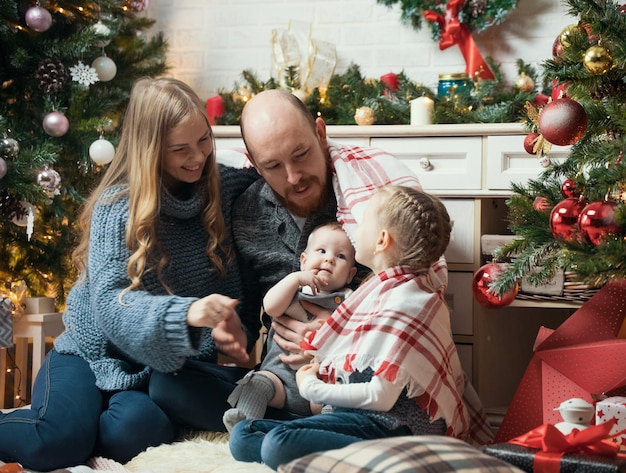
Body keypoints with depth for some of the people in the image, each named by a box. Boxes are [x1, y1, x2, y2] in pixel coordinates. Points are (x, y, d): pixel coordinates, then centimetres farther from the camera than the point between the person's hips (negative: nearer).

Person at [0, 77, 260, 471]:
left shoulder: (226, 188, -4)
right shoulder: (118, 206, -13)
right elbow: (110, 304, -23)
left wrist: (236, 329, -18)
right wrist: (185, 313, -43)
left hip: (166, 364, 2)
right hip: (98, 351, -2)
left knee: (134, 431, -29)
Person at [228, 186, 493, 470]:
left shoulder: (403, 302, -18)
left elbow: (381, 397, -21)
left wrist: (312, 388, -9)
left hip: (394, 425, -10)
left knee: (278, 443, -31)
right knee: (242, 436, -3)